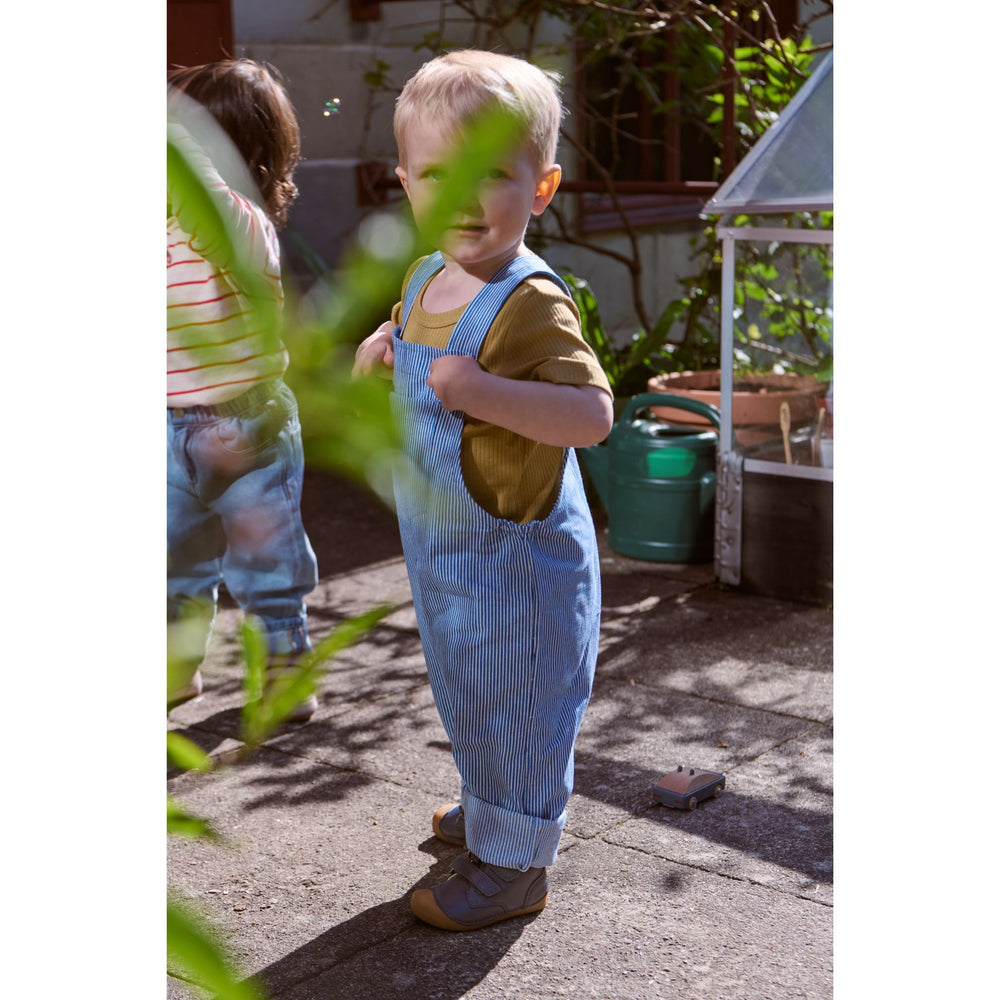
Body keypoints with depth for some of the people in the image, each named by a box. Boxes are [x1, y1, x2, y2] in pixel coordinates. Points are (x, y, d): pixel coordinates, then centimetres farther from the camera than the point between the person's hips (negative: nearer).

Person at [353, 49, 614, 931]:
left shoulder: (530, 304, -26)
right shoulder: (427, 280, 2)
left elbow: (594, 414, -34)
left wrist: (485, 393, -42)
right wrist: (383, 348, 1)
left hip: (516, 557, -9)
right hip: (444, 546, 9)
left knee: (512, 706, 6)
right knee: (469, 694, 26)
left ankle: (513, 864, 22)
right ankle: (493, 806, 48)